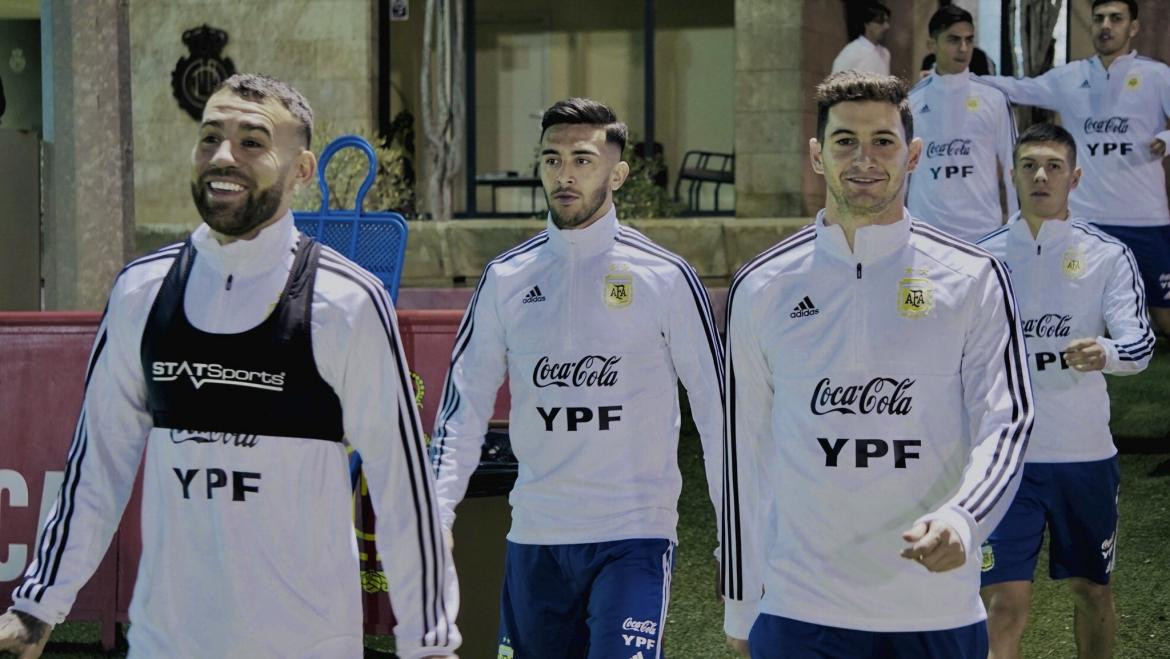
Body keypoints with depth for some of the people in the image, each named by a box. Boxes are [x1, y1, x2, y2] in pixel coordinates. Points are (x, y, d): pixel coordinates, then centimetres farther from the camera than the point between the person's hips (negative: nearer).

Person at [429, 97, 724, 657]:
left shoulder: (666, 277, -3)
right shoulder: (506, 278, 6)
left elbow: (717, 411, 1)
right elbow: (465, 404, 8)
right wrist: (436, 515, -2)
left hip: (634, 535, -3)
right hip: (534, 540, 3)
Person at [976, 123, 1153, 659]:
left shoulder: (1107, 254, -1)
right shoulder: (985, 257, 3)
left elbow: (1140, 343, -13)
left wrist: (1106, 353, -34)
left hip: (1086, 454, 0)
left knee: (1092, 590, 14)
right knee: (1006, 603, -8)